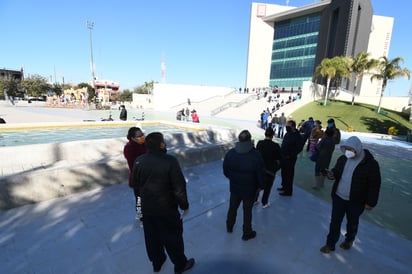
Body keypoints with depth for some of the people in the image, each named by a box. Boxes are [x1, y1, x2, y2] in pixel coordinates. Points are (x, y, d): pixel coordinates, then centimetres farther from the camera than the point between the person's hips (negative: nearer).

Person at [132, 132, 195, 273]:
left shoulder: (139, 160, -9)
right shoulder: (170, 161, -24)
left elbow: (135, 183, 5)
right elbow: (179, 186, -21)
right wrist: (184, 205, -6)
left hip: (147, 207, 5)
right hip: (167, 208, -5)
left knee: (152, 237, 24)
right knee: (173, 237, 15)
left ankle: (156, 263, 45)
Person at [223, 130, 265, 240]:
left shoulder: (230, 153, -13)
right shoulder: (256, 155, -24)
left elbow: (225, 171, -2)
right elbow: (261, 174, -16)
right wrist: (261, 185, 3)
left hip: (234, 187, 3)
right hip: (250, 189, -3)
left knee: (232, 207, 24)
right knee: (247, 211, 16)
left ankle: (229, 227, 47)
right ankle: (247, 233, 36)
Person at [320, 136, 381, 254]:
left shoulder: (370, 163, -17)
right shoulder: (342, 159, -2)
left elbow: (374, 185, -12)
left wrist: (371, 202, -10)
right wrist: (332, 174, -12)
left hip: (356, 201, -3)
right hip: (338, 197, 4)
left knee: (352, 223, 20)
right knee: (335, 221, 11)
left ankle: (349, 240, 46)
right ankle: (330, 244, 25)